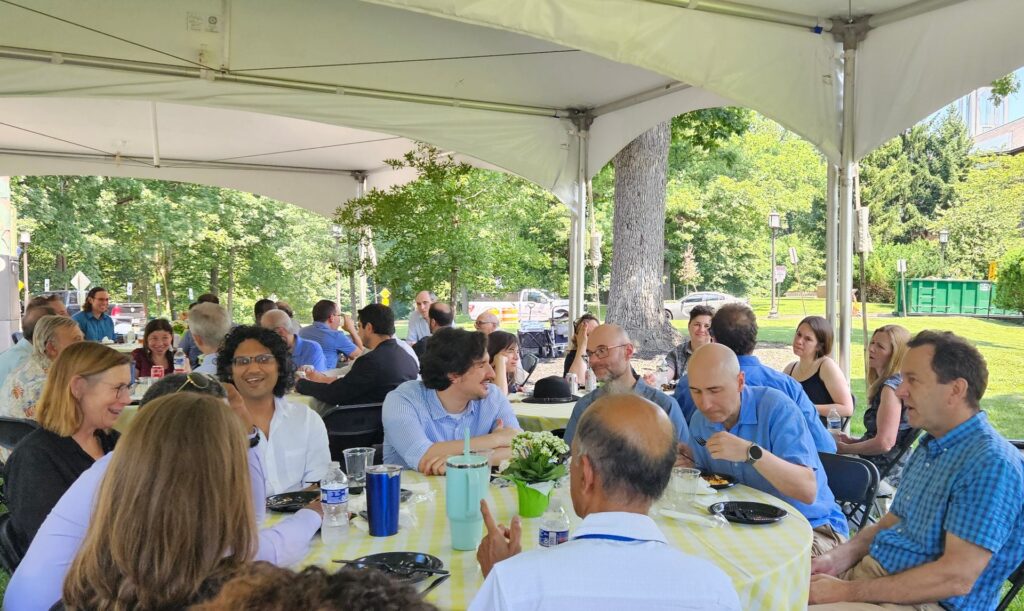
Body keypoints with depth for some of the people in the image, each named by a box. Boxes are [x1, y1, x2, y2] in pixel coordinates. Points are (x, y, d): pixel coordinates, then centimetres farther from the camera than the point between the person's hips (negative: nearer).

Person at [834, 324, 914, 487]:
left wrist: (846, 449, -12)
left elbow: (884, 443, -26)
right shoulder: (885, 384, 11)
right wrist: (853, 441, 8)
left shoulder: (891, 386, -19)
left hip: (885, 473, -9)